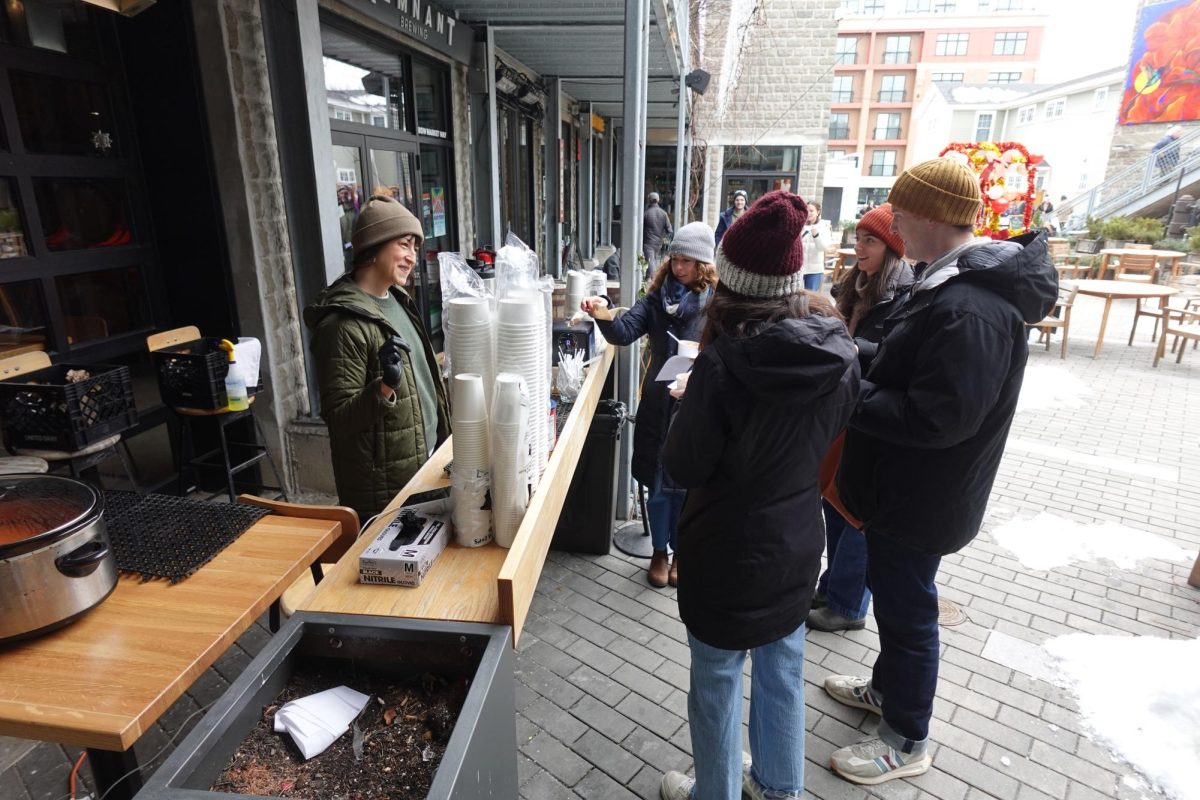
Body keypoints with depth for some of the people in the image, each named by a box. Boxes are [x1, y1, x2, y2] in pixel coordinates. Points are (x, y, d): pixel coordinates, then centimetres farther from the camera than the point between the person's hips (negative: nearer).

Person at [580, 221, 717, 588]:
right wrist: (606, 317, -31)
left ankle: (681, 552, 35)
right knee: (658, 483, 12)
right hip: (659, 405, 2)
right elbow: (625, 331, -10)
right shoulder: (658, 297, 2)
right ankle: (660, 553, 34)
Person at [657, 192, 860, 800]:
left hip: (730, 552, -6)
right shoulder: (839, 352, -8)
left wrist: (687, 406, -1)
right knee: (782, 670, 25)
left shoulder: (724, 362, -27)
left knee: (716, 683, 16)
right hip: (798, 543, 6)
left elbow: (682, 468, -17)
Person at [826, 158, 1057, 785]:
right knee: (892, 589, 25)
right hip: (904, 486, 10)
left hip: (921, 498, -10)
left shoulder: (969, 309, -29)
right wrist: (860, 376, 1)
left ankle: (906, 742, 32)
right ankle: (887, 688, 49)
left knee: (906, 608, 9)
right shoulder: (957, 279, 5)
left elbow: (938, 417, -31)